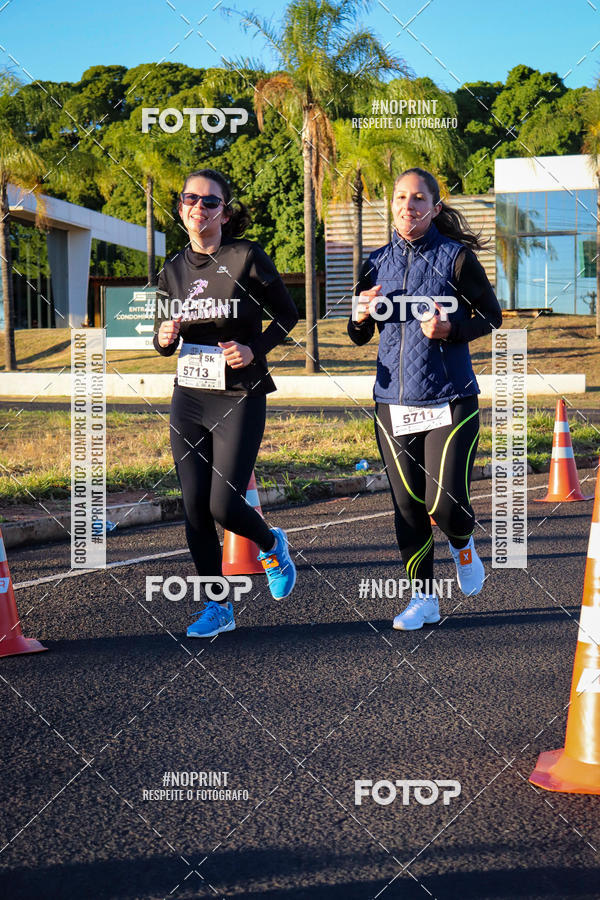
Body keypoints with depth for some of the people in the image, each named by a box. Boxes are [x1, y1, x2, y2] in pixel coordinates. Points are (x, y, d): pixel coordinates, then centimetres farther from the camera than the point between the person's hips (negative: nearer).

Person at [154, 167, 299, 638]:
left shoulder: (247, 258, -8)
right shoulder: (173, 270, 7)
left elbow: (287, 315, 1)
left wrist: (254, 349, -13)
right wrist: (164, 338, -8)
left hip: (240, 399, -5)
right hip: (188, 399, 5)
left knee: (224, 505, -8)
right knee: (194, 506, 3)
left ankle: (272, 545, 27)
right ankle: (217, 607, 17)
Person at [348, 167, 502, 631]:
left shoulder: (456, 258, -4)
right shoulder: (377, 263, 8)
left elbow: (493, 316, 2)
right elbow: (358, 336, 16)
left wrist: (450, 329, -16)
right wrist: (363, 315, -7)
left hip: (450, 401, -4)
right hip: (393, 402, 4)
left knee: (445, 506, -8)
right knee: (408, 506, 6)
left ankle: (462, 545, 28)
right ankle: (423, 598, 21)